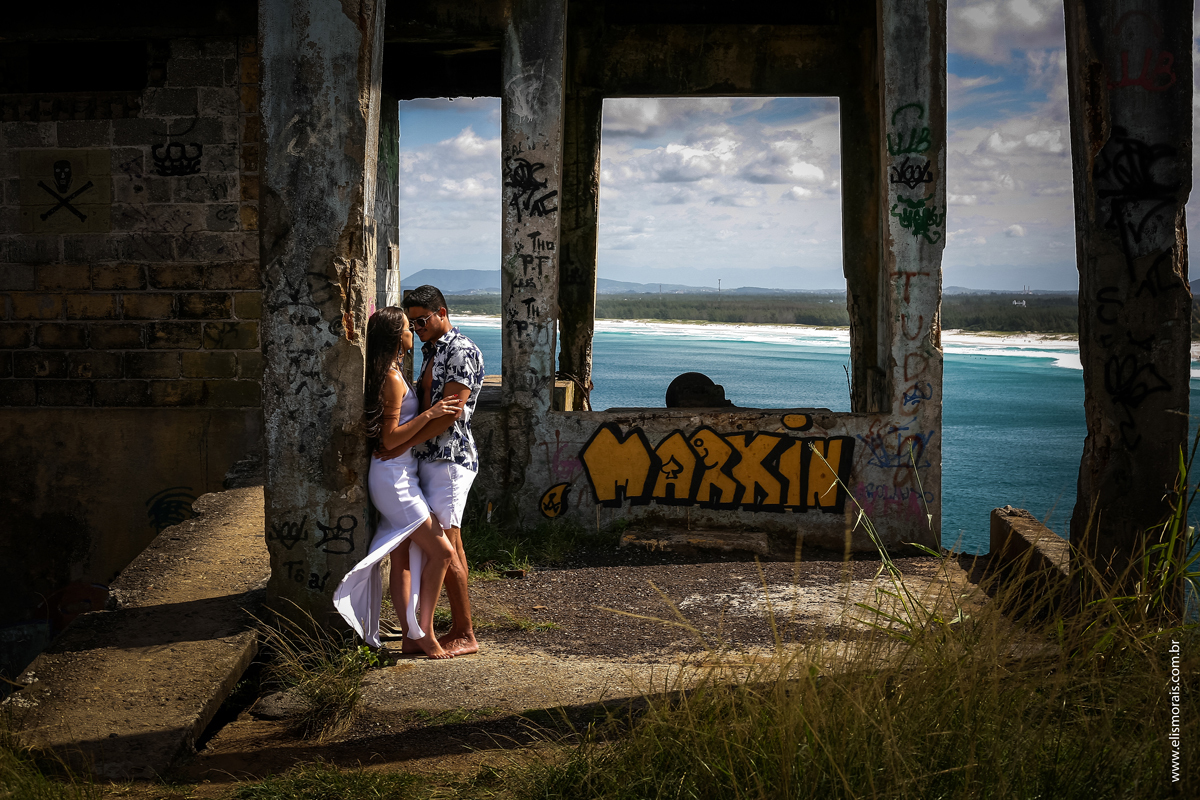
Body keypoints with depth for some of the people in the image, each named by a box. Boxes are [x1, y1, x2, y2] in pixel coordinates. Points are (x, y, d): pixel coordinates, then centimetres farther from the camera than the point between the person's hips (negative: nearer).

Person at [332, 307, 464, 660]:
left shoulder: (389, 374, 13)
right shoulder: (391, 379, -17)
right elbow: (390, 439, -19)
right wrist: (430, 413, -21)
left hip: (398, 476, 10)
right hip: (393, 475, -10)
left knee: (403, 559, 11)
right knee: (441, 551, -7)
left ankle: (412, 636, 16)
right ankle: (423, 633, -1)